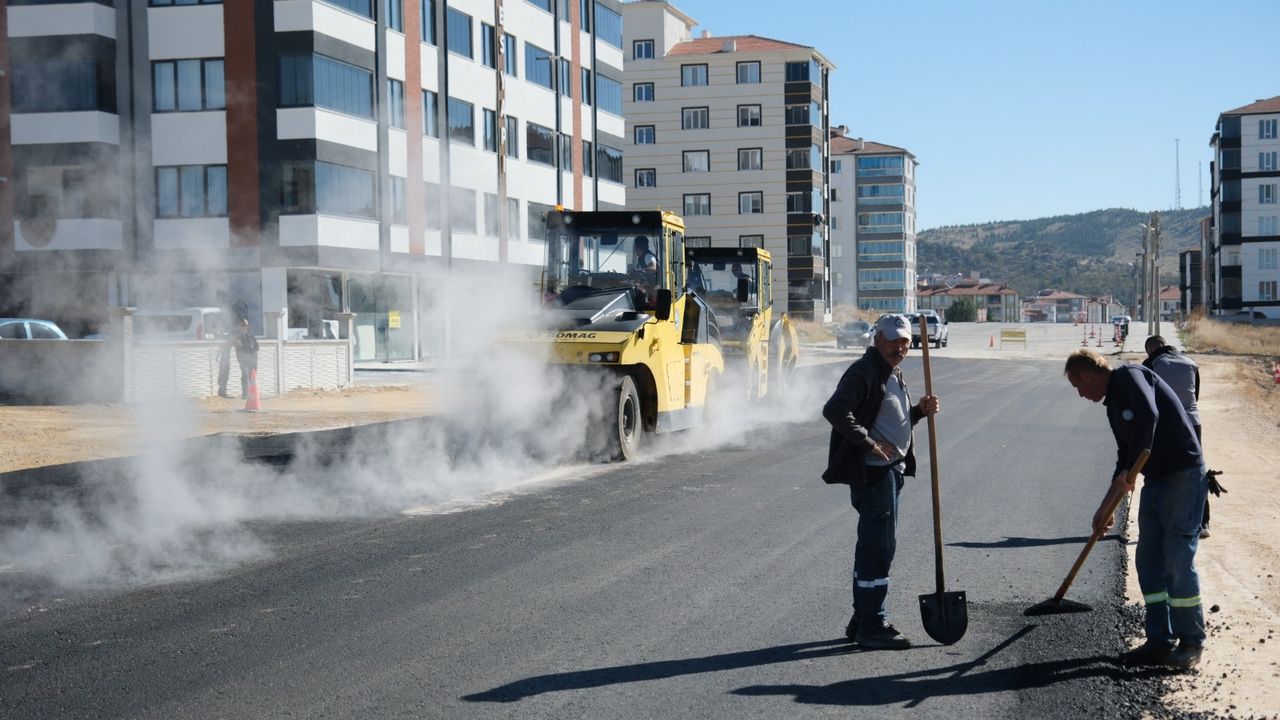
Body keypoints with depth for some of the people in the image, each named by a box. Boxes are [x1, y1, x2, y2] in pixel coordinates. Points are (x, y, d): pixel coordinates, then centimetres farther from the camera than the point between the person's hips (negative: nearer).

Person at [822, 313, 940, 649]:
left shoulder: (893, 374, 18)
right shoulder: (864, 371, -14)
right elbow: (835, 410, -27)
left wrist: (919, 411, 8)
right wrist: (870, 443, -26)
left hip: (891, 470, 10)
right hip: (871, 471, -10)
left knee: (874, 544, 15)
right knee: (880, 545, -8)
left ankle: (863, 621, 24)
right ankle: (872, 627, -2)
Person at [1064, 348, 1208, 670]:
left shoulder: (1130, 377, -11)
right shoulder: (1113, 403, 18)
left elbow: (1148, 417, -29)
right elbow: (1126, 456, 24)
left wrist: (1128, 472, -27)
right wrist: (1107, 507, 26)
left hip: (1184, 477, -10)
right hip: (1155, 481, 10)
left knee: (1178, 561, -7)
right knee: (1148, 560, 8)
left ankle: (1191, 643, 4)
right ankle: (1160, 641, 14)